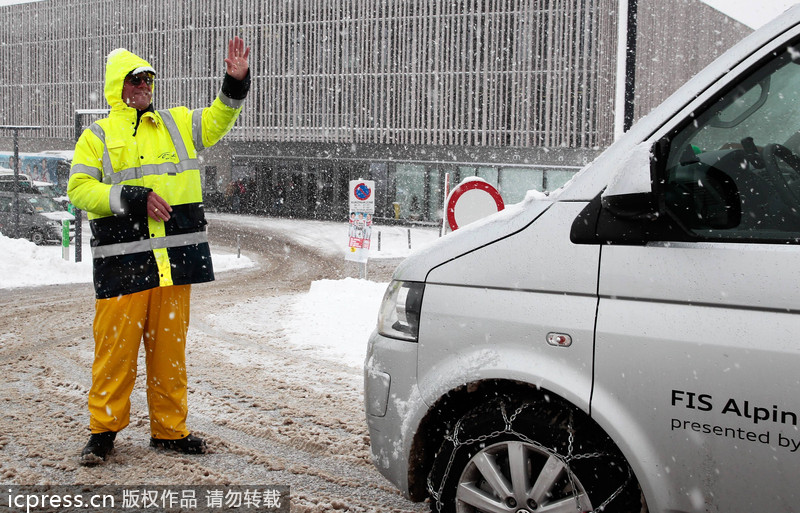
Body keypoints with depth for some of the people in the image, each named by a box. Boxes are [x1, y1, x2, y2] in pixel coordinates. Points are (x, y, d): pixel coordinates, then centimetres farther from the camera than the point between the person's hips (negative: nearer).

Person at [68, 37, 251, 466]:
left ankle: (170, 430, 18)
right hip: (122, 261, -3)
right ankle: (104, 429, 13)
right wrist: (133, 198, -13)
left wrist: (236, 83, -7)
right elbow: (79, 188, -1)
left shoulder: (178, 124, 18)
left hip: (175, 258, 3)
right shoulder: (97, 136, 7)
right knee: (116, 347, -1)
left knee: (169, 346, 8)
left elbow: (217, 120, 11)